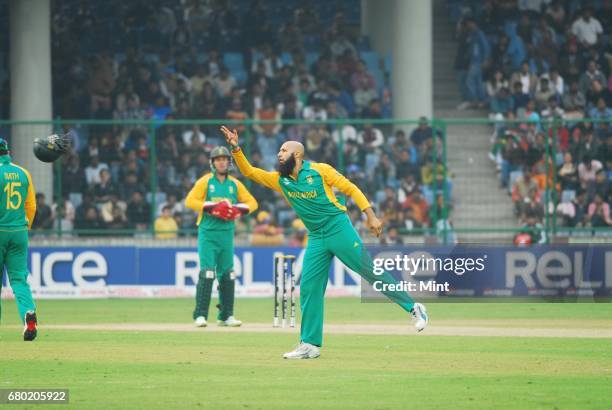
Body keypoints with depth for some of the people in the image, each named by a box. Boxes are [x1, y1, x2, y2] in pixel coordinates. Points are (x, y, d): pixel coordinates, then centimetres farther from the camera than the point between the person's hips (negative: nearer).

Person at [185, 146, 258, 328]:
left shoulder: (235, 184, 12)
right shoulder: (205, 181, 1)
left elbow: (252, 202, 13)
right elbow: (190, 201, -7)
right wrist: (210, 207, -18)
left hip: (227, 233, 4)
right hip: (208, 233, -4)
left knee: (227, 275, 5)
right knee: (207, 274, -12)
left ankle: (226, 316, 11)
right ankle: (200, 315, -11)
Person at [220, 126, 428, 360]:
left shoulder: (320, 171, -6)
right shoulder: (280, 180, 8)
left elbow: (351, 189, -4)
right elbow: (249, 172, 7)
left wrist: (371, 217, -10)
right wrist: (236, 149, -7)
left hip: (339, 229, -5)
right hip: (316, 239, 5)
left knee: (372, 272, -6)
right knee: (308, 288, 0)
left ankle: (413, 308, 5)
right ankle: (310, 345, 5)